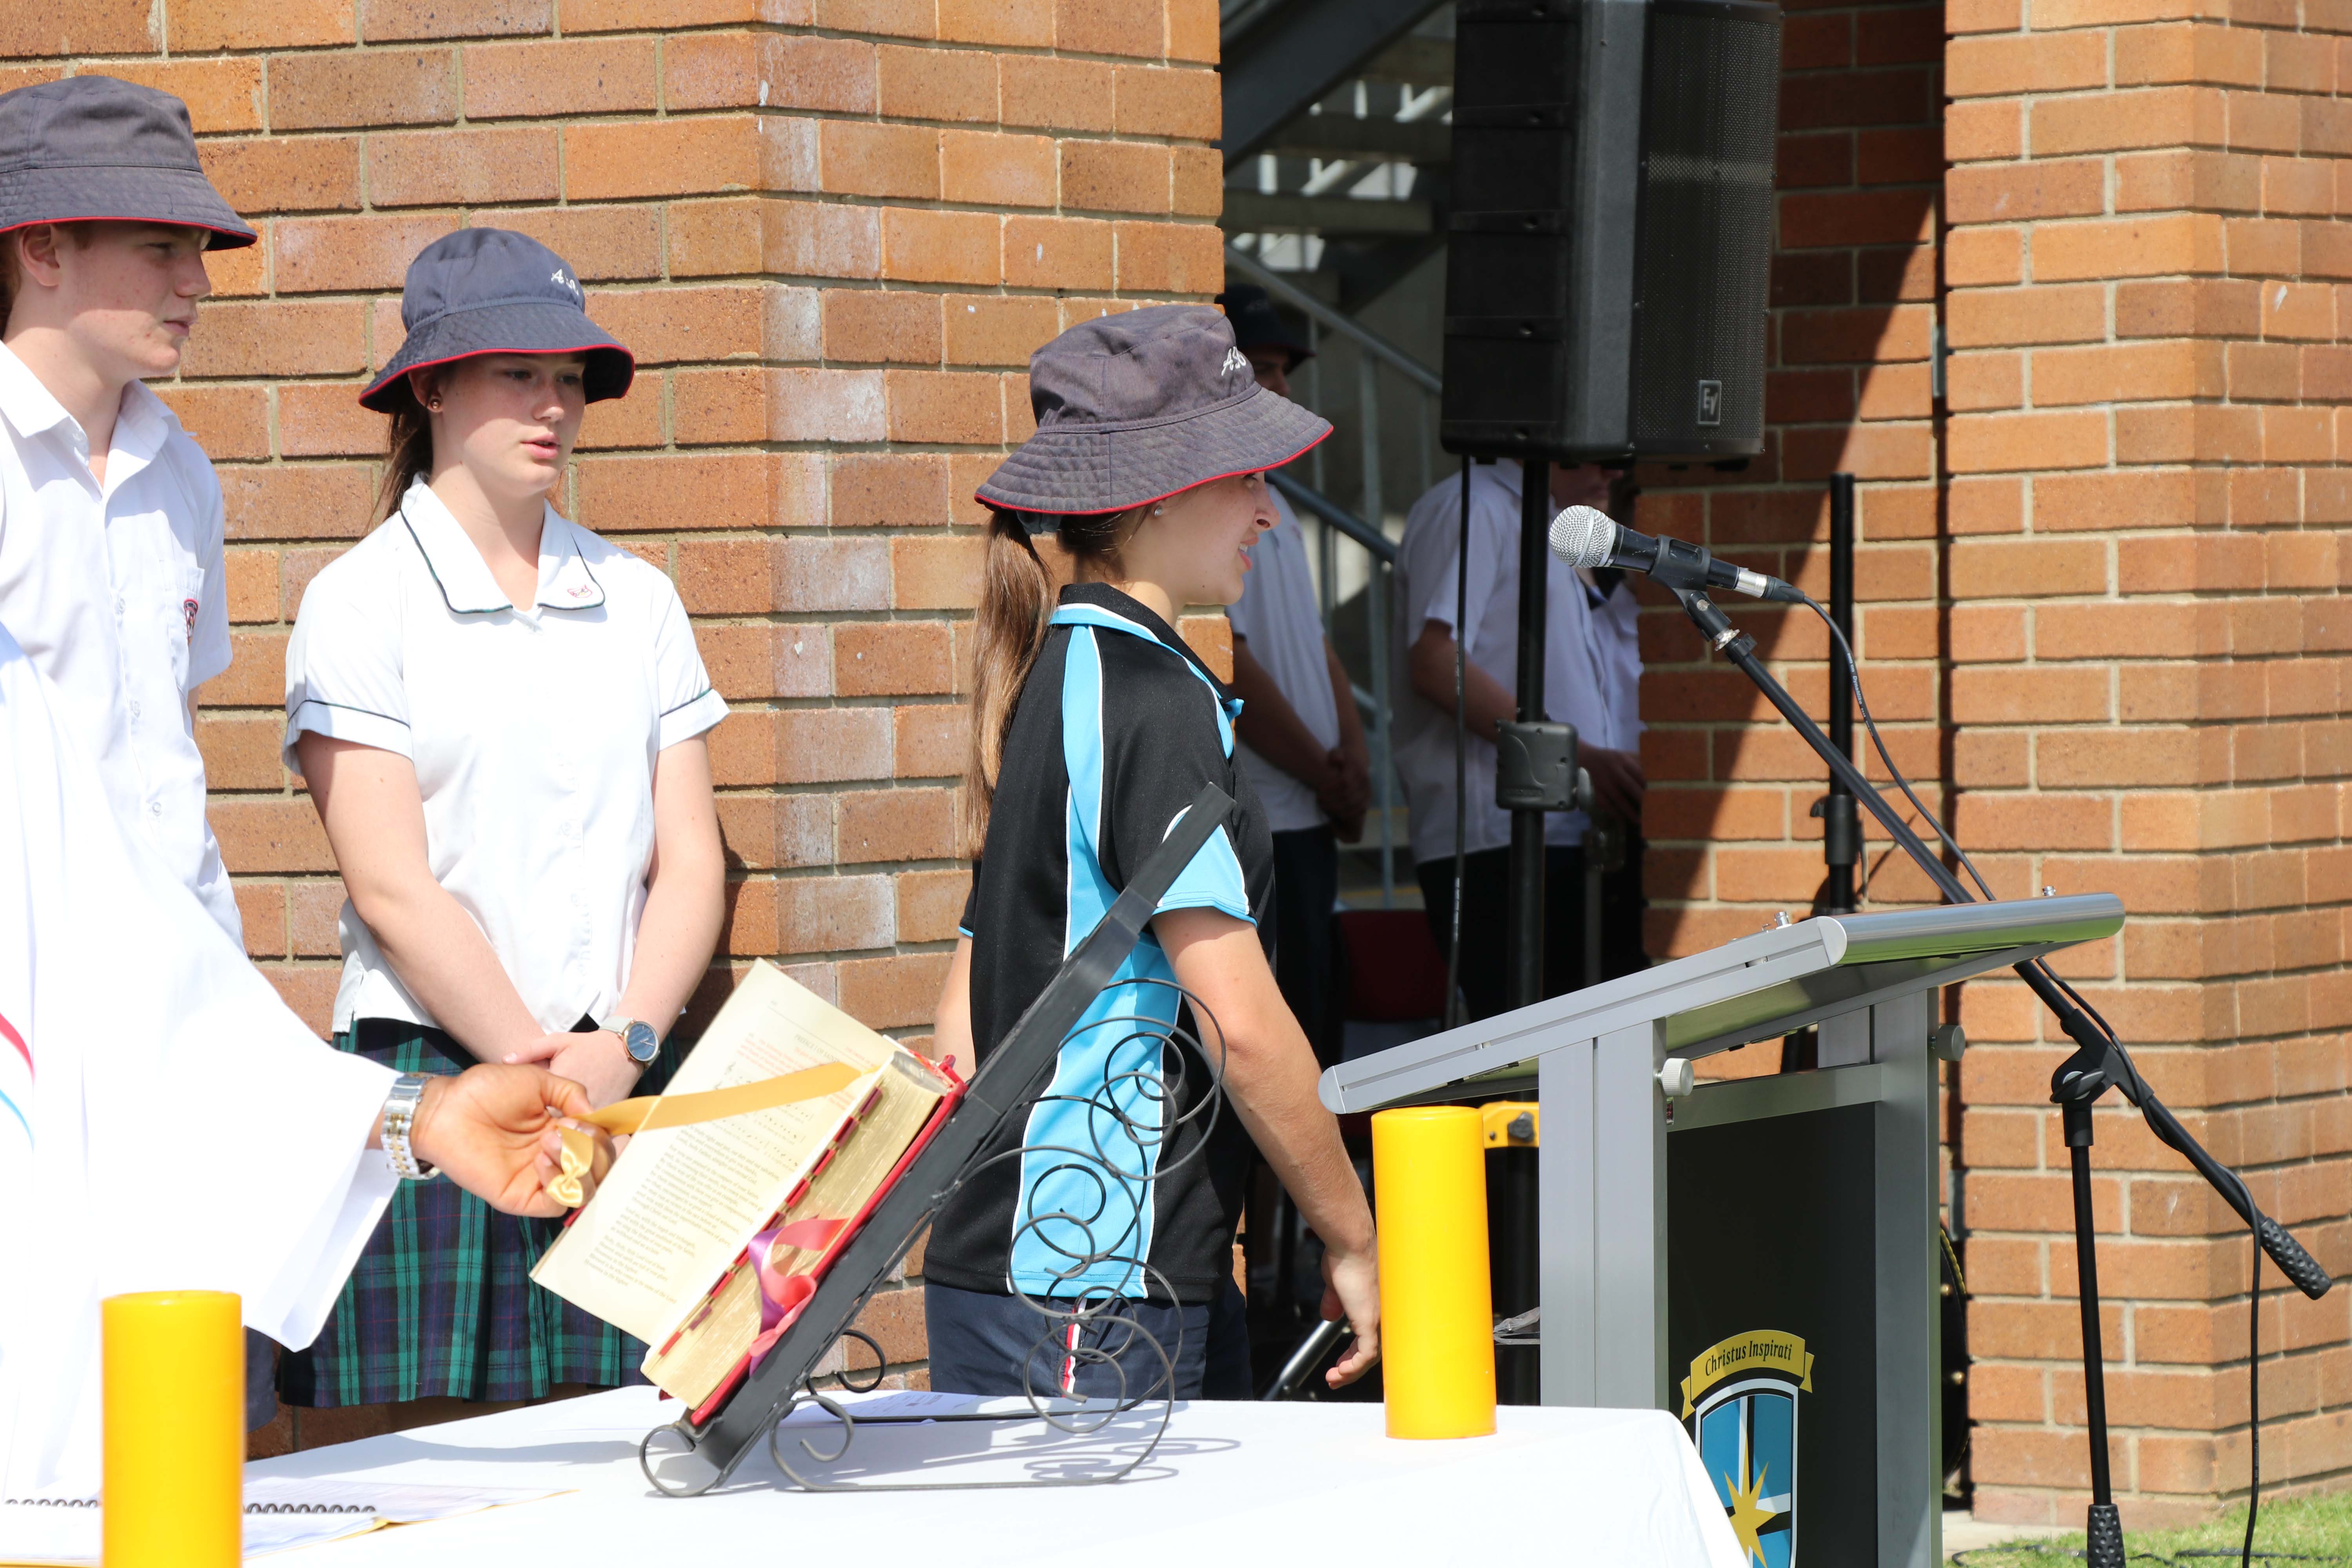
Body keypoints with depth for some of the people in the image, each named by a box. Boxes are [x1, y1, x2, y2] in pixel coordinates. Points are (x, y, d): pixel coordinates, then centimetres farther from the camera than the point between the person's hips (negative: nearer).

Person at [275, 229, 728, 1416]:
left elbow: (691, 862, 9)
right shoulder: (362, 603, 0)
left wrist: (624, 1048, -7)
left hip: (628, 1089, 4)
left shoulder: (637, 600, 13)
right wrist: (542, 1067, -11)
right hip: (426, 1082, -4)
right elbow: (393, 888, -7)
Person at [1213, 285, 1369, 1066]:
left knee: (1316, 1025, 11)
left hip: (1308, 823, 10)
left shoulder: (1269, 503, 20)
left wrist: (1352, 751, 4)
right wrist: (1327, 776, -10)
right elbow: (1227, 668, -17)